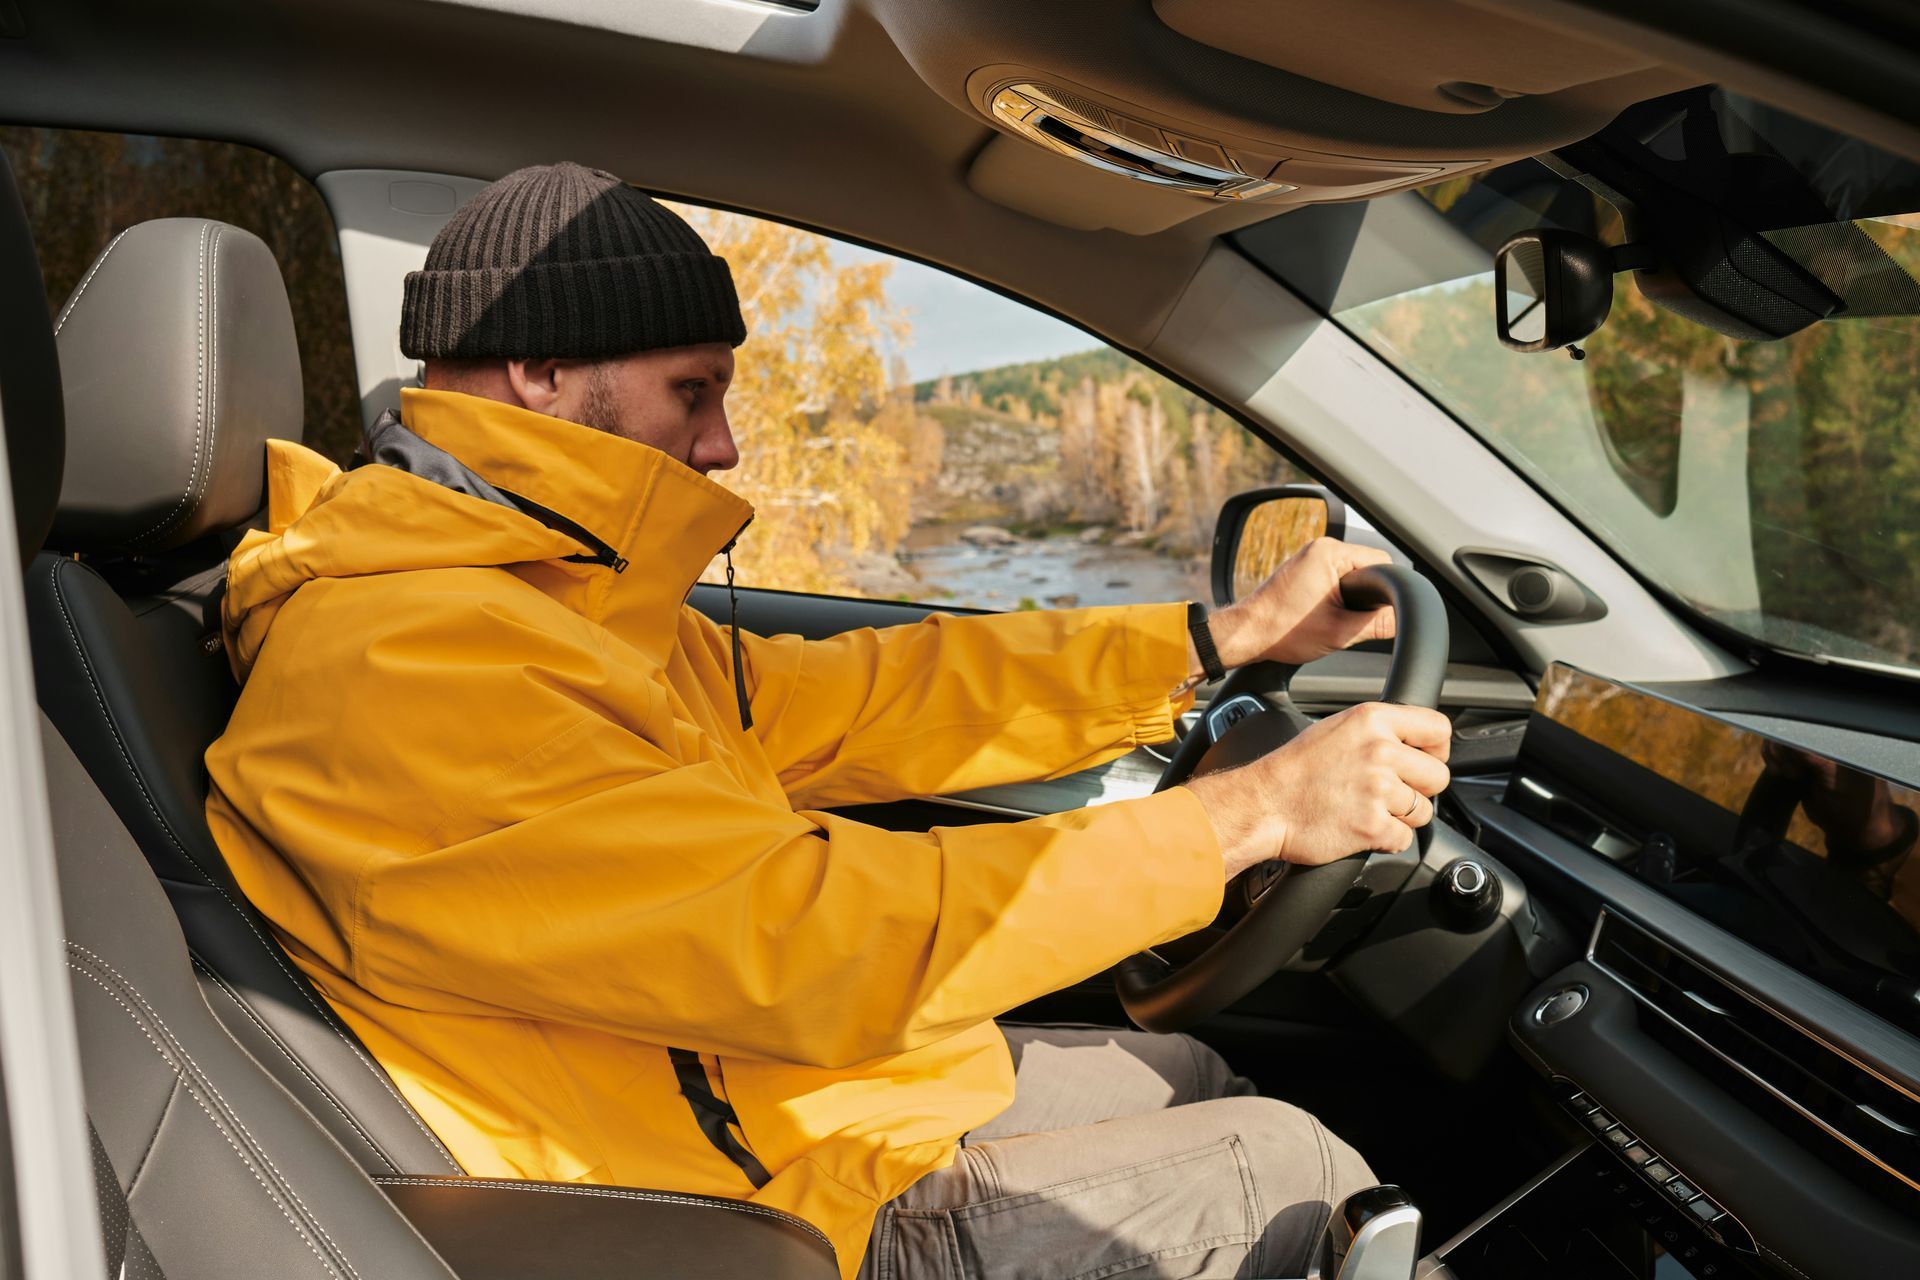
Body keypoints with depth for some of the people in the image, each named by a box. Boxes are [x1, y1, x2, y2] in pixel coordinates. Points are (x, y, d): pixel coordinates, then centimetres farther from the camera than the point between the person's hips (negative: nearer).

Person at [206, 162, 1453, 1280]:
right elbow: (807, 939, -33)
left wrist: (1231, 635, 0)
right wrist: (1250, 813, -26)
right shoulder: (400, 666, -28)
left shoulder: (557, 598, 4)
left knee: (1199, 1076, 19)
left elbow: (859, 701, 2)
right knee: (1286, 1165, 3)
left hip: (812, 1083, 9)